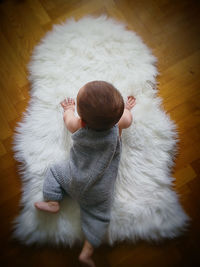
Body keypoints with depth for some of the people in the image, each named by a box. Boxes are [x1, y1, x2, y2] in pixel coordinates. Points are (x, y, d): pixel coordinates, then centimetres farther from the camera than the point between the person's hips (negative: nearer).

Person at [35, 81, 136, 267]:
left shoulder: (76, 126, -14)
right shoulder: (117, 126, -15)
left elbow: (68, 118, 11)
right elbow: (127, 119, 9)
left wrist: (68, 109, 32)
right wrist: (126, 108, 29)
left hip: (73, 181, 0)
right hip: (99, 192, 1)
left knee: (55, 170, 21)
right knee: (97, 215, 11)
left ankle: (52, 202, 11)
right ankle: (87, 252, 4)